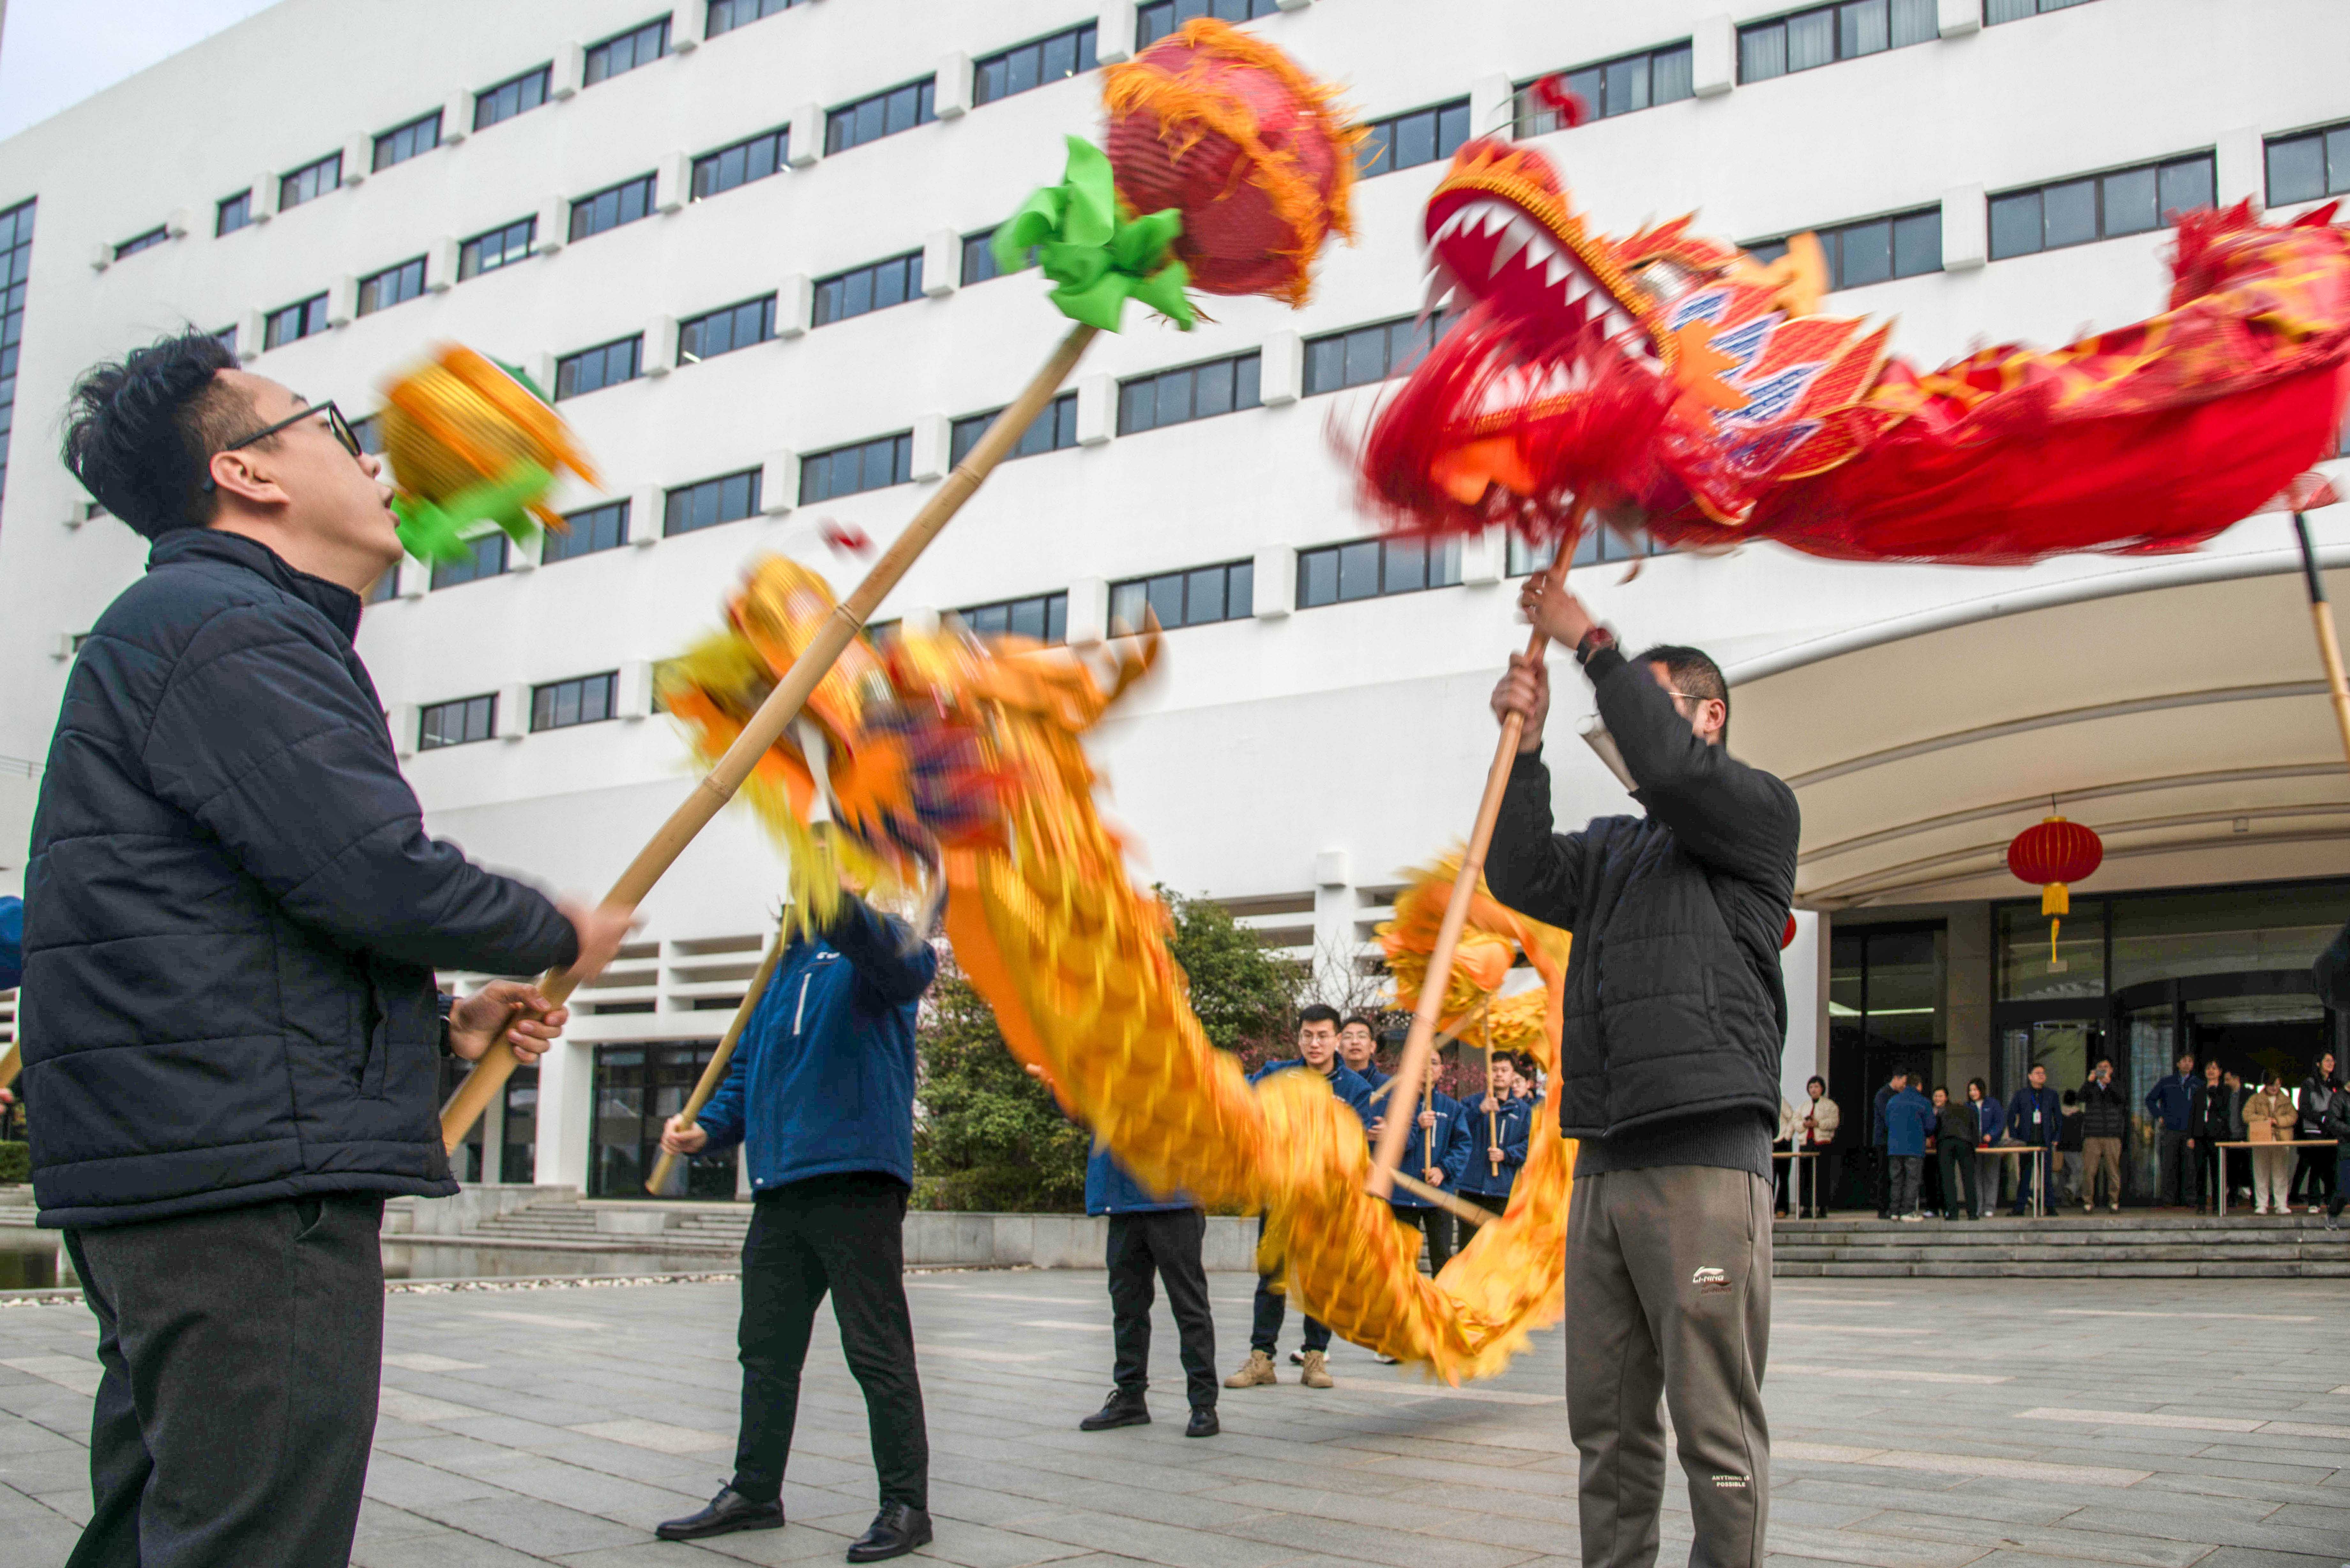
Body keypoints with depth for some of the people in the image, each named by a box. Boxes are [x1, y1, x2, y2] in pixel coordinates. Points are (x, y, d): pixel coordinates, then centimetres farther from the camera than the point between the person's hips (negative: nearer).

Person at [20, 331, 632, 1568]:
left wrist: (447, 1026, 17)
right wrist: (559, 938, -2)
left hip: (168, 1180, 11)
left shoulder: (213, 622, 26)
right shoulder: (220, 624, -8)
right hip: (252, 1181, -11)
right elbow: (371, 874, -21)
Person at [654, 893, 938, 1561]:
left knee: (878, 1352, -3)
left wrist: (839, 906, -47)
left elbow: (910, 963, -29)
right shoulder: (781, 969, 21)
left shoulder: (869, 946, -3)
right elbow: (744, 1068, 25)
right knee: (766, 1348, 16)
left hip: (857, 1183, -8)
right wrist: (708, 1128, 6)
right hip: (779, 1187, 8)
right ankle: (754, 1492, 29)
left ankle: (906, 1505, 6)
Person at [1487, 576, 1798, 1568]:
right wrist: (1524, 748, -2)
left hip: (1704, 1161, -6)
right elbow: (1522, 879, 7)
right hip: (1602, 1164, 6)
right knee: (1608, 1424, 10)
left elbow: (1669, 768, -12)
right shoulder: (1612, 848, 25)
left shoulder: (1759, 813, 7)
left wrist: (1592, 643, -6)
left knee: (1716, 1429, -5)